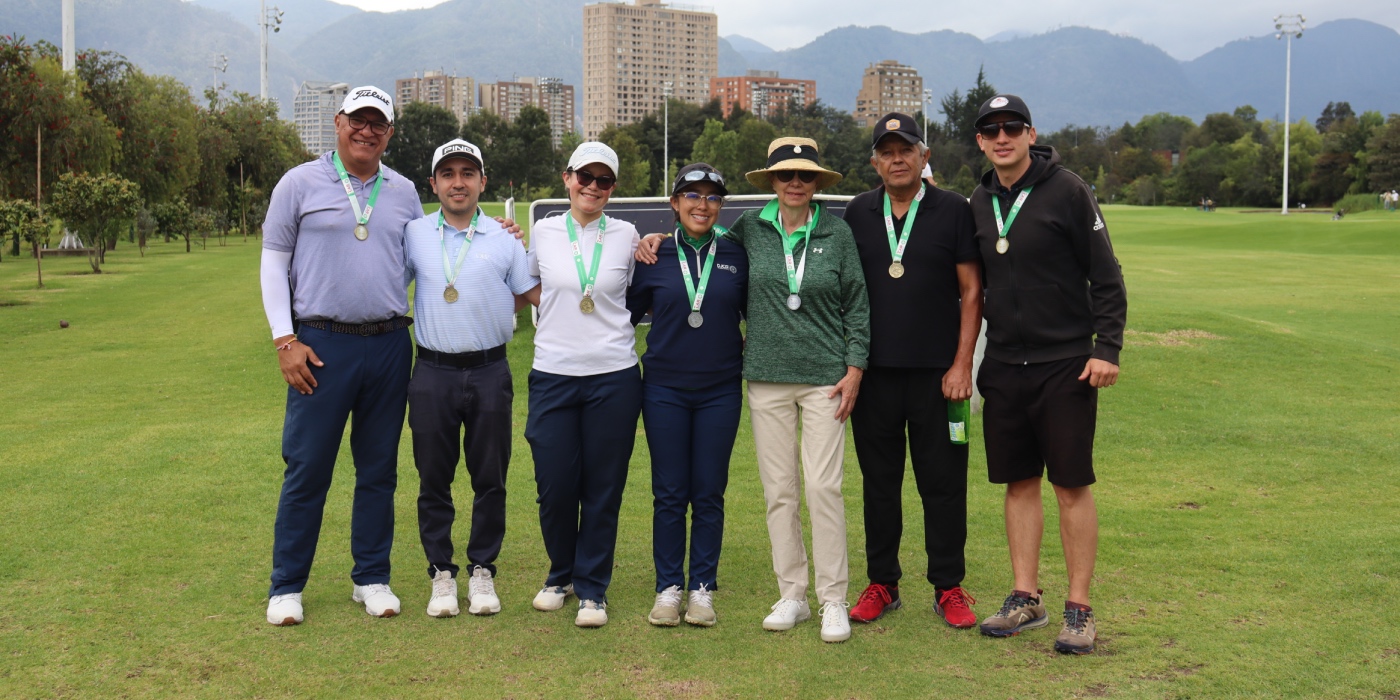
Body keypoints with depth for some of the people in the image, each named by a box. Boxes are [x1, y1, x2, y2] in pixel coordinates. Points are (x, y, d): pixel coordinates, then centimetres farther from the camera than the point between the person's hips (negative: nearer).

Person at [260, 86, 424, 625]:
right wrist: (284, 339, -5)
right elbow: (273, 260, 3)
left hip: (390, 344, 3)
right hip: (322, 346, -3)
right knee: (307, 469, -1)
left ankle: (371, 578, 21)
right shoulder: (300, 183, 3)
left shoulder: (404, 193, 12)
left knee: (379, 469, 10)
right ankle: (286, 586, 11)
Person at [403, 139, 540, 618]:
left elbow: (535, 292, 12)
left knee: (490, 480, 5)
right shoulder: (414, 235, 6)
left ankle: (482, 571, 16)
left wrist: (492, 312, -2)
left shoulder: (505, 238, 6)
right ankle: (441, 574, 15)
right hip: (433, 372, 0)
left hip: (490, 371, 0)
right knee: (433, 480, 4)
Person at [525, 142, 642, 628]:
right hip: (553, 375, 1)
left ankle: (592, 588, 18)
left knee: (603, 490, 4)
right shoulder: (543, 232, 6)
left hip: (614, 377, 0)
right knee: (554, 487, 3)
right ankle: (561, 574, 27)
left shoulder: (626, 236, 4)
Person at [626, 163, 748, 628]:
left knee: (709, 494, 4)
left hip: (720, 390, 0)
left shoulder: (737, 255, 2)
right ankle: (668, 588, 15)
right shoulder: (654, 255, 1)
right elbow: (628, 311, 12)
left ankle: (703, 589, 15)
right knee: (669, 494, 3)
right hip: (665, 389, 0)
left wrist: (748, 356, 2)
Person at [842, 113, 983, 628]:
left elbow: (971, 291, 1)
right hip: (873, 373, 2)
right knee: (879, 482, 8)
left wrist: (962, 364, -7)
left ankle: (949, 588, 13)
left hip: (936, 372, -2)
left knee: (944, 483, 2)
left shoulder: (954, 211, 2)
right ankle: (882, 585, 19)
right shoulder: (857, 214, 9)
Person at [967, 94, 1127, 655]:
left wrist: (1107, 347, -13)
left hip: (1065, 366, -5)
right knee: (1019, 484, 10)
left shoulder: (1067, 191, -7)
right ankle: (1025, 599, 20)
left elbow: (1107, 277, -6)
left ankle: (1079, 609, 8)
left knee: (1071, 486, -1)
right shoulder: (979, 203, 9)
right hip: (1003, 367, 5)